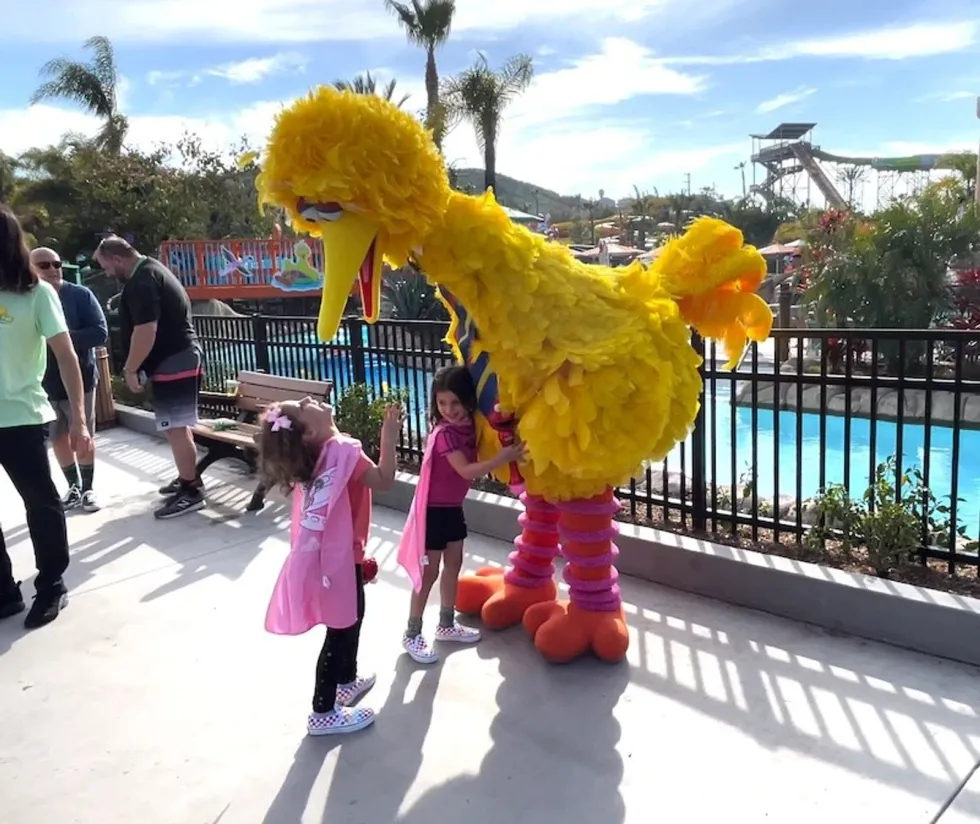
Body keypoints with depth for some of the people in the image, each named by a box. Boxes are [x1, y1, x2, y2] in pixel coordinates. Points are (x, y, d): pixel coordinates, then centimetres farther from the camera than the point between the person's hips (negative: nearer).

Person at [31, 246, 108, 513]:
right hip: (42, 384, 3)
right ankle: (74, 488, 29)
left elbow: (101, 333, -13)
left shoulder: (80, 295, -7)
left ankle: (87, 489, 21)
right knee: (58, 439, 13)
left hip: (78, 380, -3)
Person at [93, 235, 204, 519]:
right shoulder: (152, 269, 17)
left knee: (176, 428, -7)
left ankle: (191, 491, -2)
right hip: (181, 357, 11)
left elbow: (146, 331, -24)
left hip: (172, 362, -11)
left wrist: (130, 369, -14)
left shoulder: (140, 282, -17)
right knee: (179, 426, 18)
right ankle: (188, 478, 28)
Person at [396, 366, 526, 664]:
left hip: (453, 508, 8)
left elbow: (473, 464, 2)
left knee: (454, 565, 18)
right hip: (434, 511, -8)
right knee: (429, 573, 2)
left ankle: (447, 624, 35)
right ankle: (412, 634, 16)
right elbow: (467, 471, -30)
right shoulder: (445, 433, -24)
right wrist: (503, 458, -35)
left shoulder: (469, 427, -1)